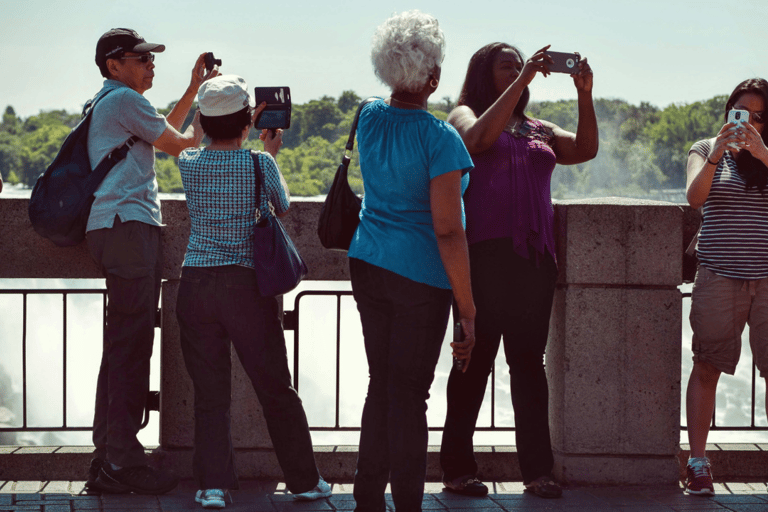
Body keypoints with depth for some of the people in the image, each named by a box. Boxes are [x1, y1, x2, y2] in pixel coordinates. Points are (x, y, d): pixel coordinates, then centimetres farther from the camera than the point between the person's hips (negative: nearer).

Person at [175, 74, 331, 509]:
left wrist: (250, 138, 35)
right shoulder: (259, 164, -7)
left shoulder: (189, 162, 0)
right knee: (277, 389, 9)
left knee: (210, 392, 7)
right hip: (246, 284, -2)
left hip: (195, 285, 2)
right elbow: (284, 207, 13)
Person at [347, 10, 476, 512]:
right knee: (409, 394, 0)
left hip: (367, 264, 6)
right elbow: (447, 231, -19)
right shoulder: (439, 138, -16)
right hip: (421, 276, -6)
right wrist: (468, 310, -14)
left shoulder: (370, 117, 2)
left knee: (381, 385, 14)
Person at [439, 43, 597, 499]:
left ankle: (538, 469, 3)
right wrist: (522, 81, -17)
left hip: (534, 256, 5)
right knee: (476, 360, -3)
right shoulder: (465, 116, 8)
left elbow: (586, 149, 8)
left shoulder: (538, 130, 22)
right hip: (484, 253, -5)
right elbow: (481, 137, -16)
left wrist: (585, 96, -5)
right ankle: (458, 468, 2)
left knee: (529, 361, 3)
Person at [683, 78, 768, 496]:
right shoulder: (706, 151, 8)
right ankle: (697, 462, 2)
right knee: (707, 367, -2)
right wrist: (717, 155, -22)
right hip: (719, 275, -1)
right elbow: (695, 197, -9)